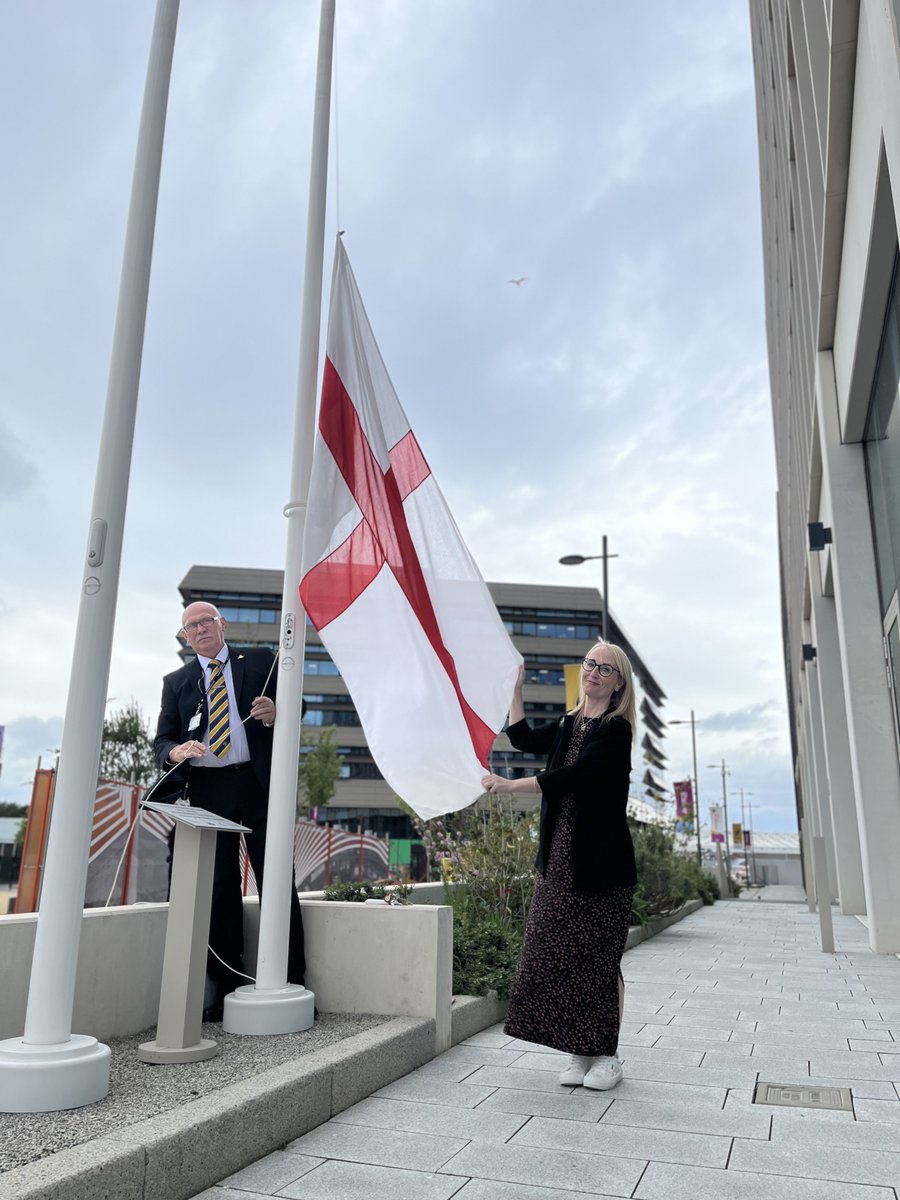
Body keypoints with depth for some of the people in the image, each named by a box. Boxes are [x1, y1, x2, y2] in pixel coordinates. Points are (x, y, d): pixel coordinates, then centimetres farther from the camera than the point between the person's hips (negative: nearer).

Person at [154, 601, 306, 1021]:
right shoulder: (176, 682, 15)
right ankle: (227, 988, 13)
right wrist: (178, 751, -14)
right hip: (208, 792, 2)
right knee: (218, 890, 4)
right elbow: (162, 739, 9)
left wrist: (275, 713, -14)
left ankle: (290, 983, 7)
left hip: (260, 784, -2)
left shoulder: (259, 661, 10)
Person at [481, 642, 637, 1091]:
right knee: (558, 953, 5)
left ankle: (605, 1054, 14)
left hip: (600, 859, -6)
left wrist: (509, 785, -18)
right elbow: (523, 738, 26)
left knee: (598, 956, 0)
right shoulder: (568, 726, 13)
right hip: (560, 857, 6)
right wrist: (515, 687, 21)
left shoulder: (615, 730, -8)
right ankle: (578, 1053, 17)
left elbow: (572, 776, -19)